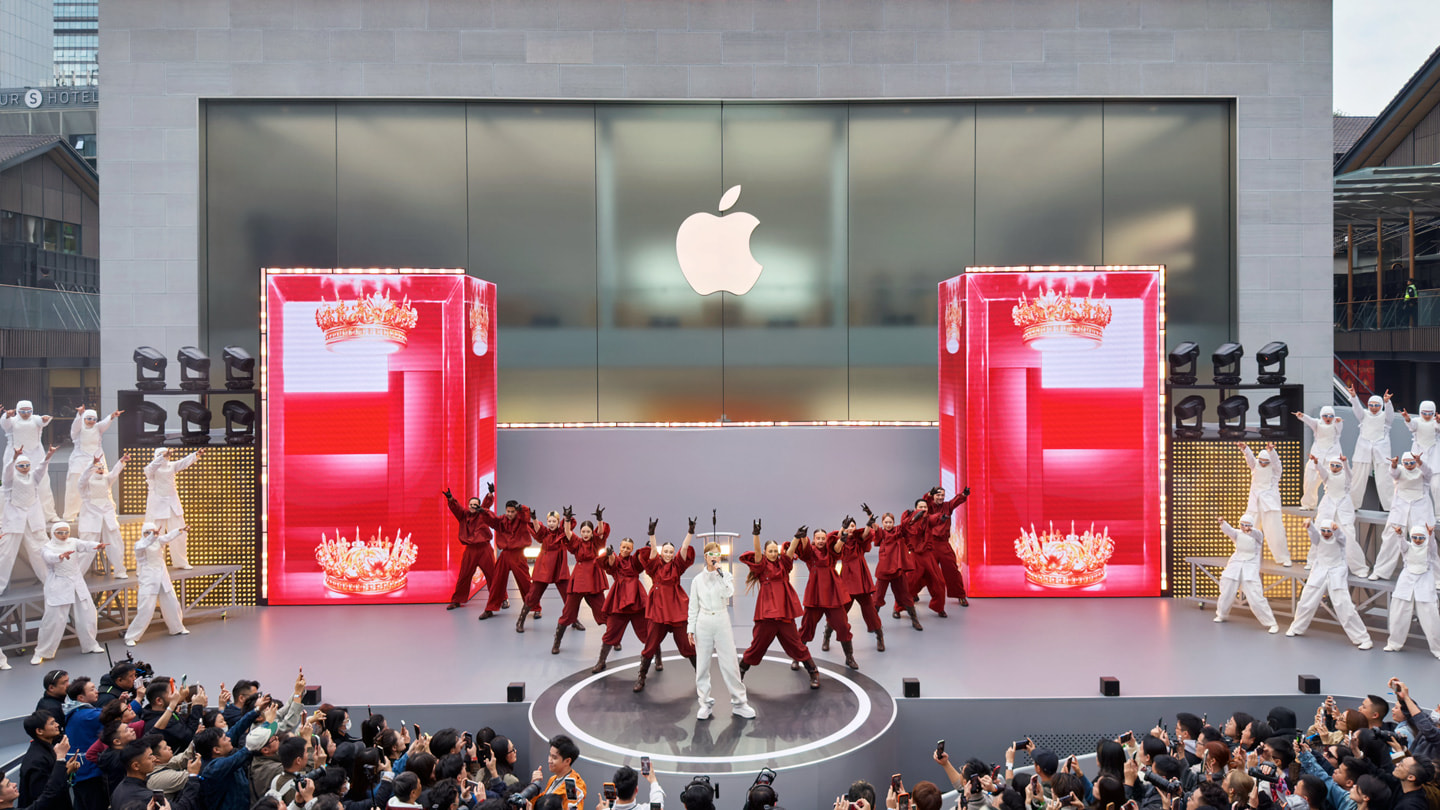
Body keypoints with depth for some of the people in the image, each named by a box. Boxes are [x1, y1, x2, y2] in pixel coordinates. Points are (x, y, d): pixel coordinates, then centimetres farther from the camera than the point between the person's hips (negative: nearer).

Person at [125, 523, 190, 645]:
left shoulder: (158, 541, 4)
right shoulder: (139, 545, -9)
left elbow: (168, 537, -15)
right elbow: (143, 545, -32)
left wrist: (180, 530, -33)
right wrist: (153, 536, -49)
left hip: (163, 579, 5)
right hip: (148, 581, -5)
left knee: (172, 605, 16)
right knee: (145, 610, -11)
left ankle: (177, 628, 35)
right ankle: (130, 637, 2)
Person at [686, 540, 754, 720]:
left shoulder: (727, 576, 3)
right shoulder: (698, 579, 4)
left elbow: (728, 594, -17)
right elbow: (693, 606, 8)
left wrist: (720, 573, -19)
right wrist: (690, 629, 4)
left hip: (722, 621, -1)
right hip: (703, 623, 1)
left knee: (730, 663, -1)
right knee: (702, 664, 4)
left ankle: (739, 703, 9)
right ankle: (706, 704, 15)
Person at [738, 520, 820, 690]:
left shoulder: (783, 564, 11)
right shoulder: (761, 565, 3)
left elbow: (790, 551, -5)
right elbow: (757, 552, -15)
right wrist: (756, 534, -32)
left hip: (784, 612, 2)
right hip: (766, 612, -2)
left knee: (795, 644, 5)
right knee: (757, 645, 5)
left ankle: (814, 673, 18)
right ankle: (740, 672, 23)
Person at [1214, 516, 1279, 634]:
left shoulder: (1257, 535, -6)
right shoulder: (1237, 534, -2)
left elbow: (1256, 534, -30)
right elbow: (1229, 530, -24)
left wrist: (1249, 530, -54)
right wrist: (1222, 523, -47)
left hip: (1250, 568, -3)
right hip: (1235, 565, 3)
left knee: (1256, 598, -12)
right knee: (1226, 593, 13)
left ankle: (1272, 623, 0)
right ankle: (1222, 615, 37)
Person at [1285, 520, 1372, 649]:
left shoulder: (1339, 539, -7)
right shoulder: (1318, 538, -2)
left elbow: (1340, 535, -30)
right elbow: (1313, 531, -24)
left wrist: (1336, 528, -55)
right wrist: (1309, 524, -48)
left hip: (1336, 575, -3)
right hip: (1319, 574, 3)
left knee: (1345, 608, -10)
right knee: (1305, 603, 9)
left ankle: (1362, 638, 2)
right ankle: (1296, 628, 30)